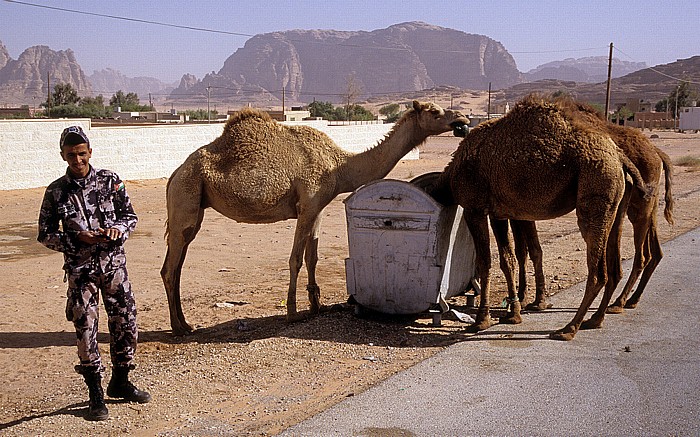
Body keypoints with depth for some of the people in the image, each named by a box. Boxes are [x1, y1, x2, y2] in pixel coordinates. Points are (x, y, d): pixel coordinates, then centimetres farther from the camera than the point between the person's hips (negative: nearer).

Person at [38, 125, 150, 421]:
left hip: (114, 263, 2)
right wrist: (77, 239, -13)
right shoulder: (56, 192, -1)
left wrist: (119, 227, -13)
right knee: (85, 329, 0)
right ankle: (96, 394, 14)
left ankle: (120, 382, 27)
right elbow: (45, 235, 2)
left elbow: (130, 215, 9)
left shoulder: (109, 181, 1)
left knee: (126, 322, 7)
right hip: (80, 269, -2)